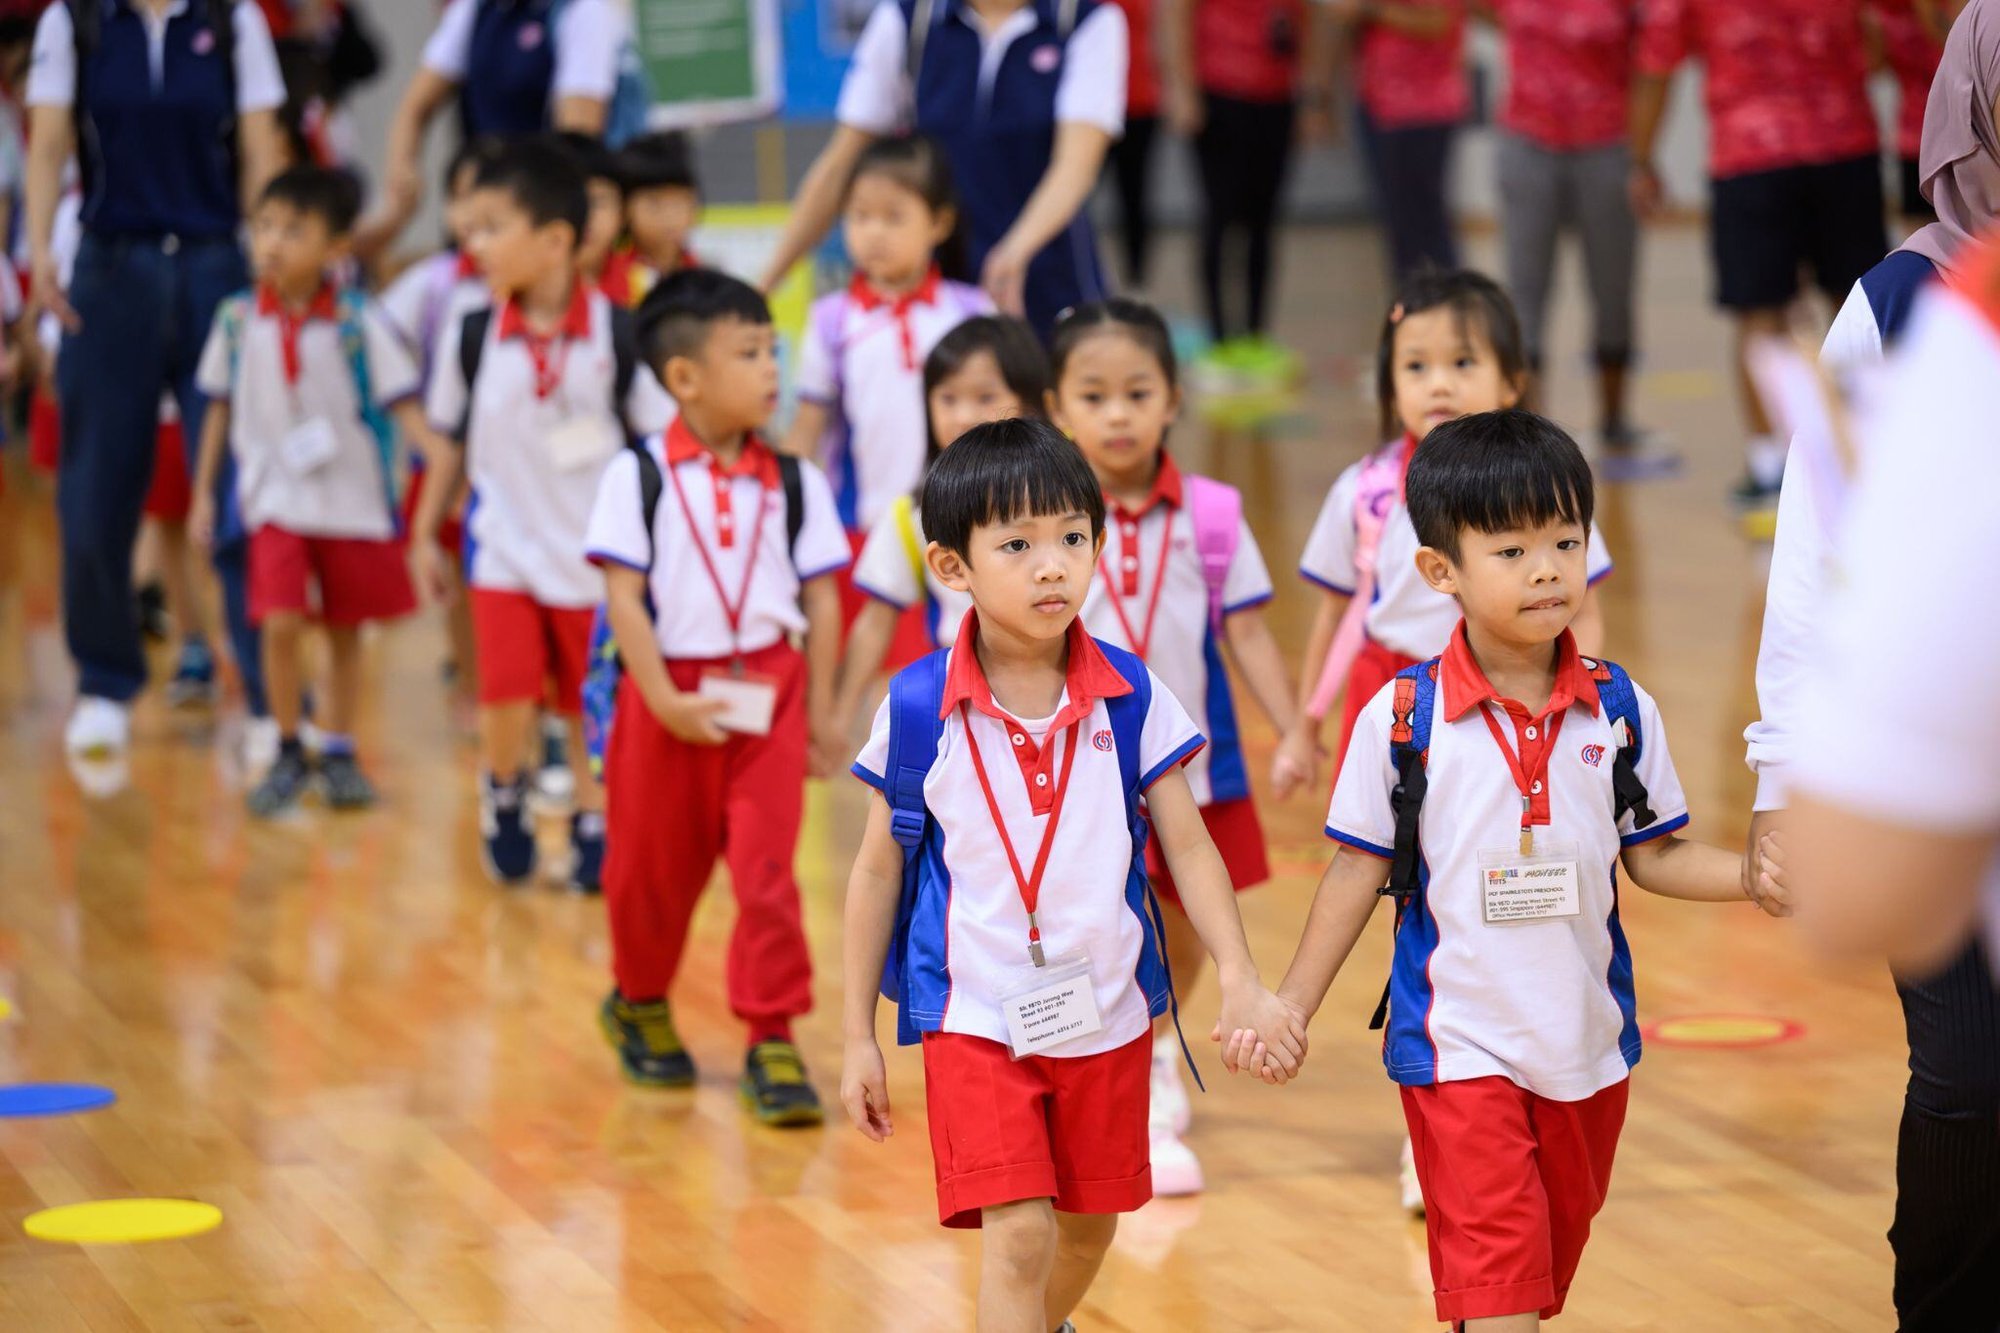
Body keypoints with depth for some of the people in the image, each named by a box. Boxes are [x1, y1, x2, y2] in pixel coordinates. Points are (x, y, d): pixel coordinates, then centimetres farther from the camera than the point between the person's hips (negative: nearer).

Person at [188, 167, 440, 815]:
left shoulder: (358, 324, -10)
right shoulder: (238, 322, -2)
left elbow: (403, 404, -10)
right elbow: (220, 409, 9)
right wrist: (203, 492, 11)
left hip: (354, 498, 0)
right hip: (277, 498, 0)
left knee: (346, 629, 10)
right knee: (280, 623, -12)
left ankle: (338, 753, 26)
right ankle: (288, 755, 5)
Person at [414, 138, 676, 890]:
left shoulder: (614, 335, -11)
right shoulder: (472, 339, -5)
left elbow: (658, 438, -2)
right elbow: (453, 441, 8)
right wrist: (425, 534, 11)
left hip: (595, 553, -1)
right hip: (506, 550, 1)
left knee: (589, 709, 8)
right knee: (507, 706, -9)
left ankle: (592, 828, 29)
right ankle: (504, 798, 21)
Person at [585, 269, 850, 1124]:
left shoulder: (794, 483, 3)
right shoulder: (640, 477, -5)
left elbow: (820, 599, 6)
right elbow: (624, 595, -8)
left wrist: (819, 709, 3)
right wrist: (663, 699, -14)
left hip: (767, 693, 1)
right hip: (672, 696, -1)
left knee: (767, 870, -6)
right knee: (652, 867, 13)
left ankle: (772, 1039, 0)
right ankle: (640, 1005, 36)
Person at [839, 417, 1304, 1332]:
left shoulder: (1130, 697, -6)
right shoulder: (919, 708, -10)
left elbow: (1188, 847, 0)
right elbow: (879, 869, 0)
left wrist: (1241, 982, -13)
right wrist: (859, 1036, 2)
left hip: (1104, 1009, 3)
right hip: (976, 1016, -3)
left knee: (1089, 1226, 17)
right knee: (1017, 1235, -15)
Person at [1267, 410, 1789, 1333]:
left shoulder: (1620, 710, -1)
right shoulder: (1403, 717, -9)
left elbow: (1651, 856, 6)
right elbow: (1360, 868, 0)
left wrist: (1749, 876, -11)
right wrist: (1292, 1004, 0)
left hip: (1588, 1041, 4)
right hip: (1460, 1040, -4)